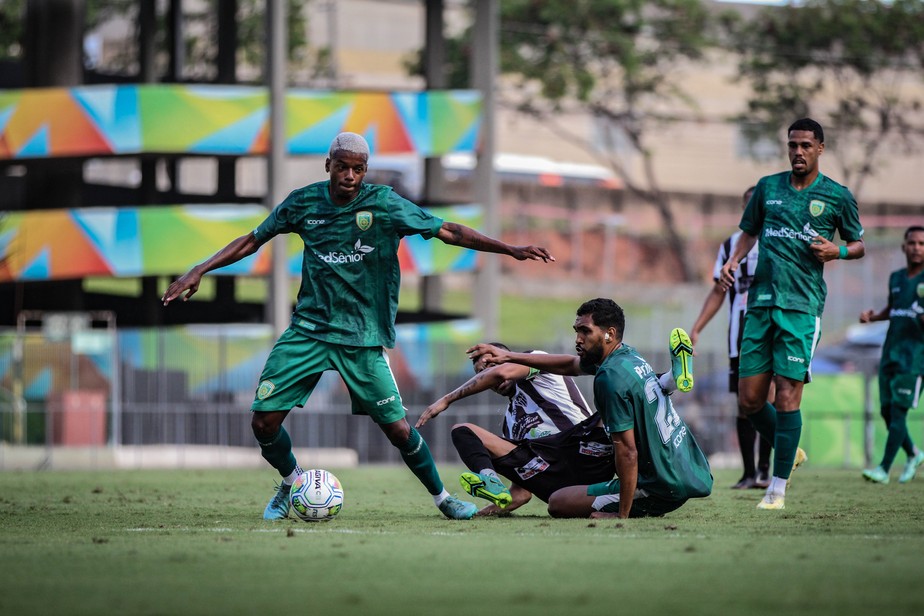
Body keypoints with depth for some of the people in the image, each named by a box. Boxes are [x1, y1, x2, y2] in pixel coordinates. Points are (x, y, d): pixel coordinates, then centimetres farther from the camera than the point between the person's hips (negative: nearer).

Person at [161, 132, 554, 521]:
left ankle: (442, 498, 17)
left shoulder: (383, 204, -8)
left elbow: (448, 231, -8)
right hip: (308, 328, 2)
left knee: (397, 428, -7)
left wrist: (512, 250, -15)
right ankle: (291, 484, 24)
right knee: (264, 421, -6)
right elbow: (253, 239, 11)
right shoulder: (304, 202, 0)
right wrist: (199, 271, 4)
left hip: (362, 337, -2)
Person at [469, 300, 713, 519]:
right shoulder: (628, 355, 6)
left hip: (664, 488, -10)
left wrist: (623, 515, -21)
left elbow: (627, 452, -24)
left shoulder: (611, 378, -22)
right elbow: (570, 365, 22)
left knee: (558, 502, -7)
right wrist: (509, 356, 21)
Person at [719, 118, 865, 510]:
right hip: (761, 302, 4)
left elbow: (858, 245, 12)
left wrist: (838, 251, -10)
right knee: (749, 400, 2)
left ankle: (778, 489, -4)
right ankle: (789, 452, 29)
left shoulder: (838, 196, 3)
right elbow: (749, 231, 23)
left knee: (787, 397, -11)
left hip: (802, 306, -4)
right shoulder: (768, 187, 12)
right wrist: (734, 259, 3)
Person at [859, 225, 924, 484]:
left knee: (898, 411, -13)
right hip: (890, 352, 6)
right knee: (887, 411, 6)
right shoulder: (896, 278, 14)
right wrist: (873, 316, 12)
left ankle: (884, 469, -13)